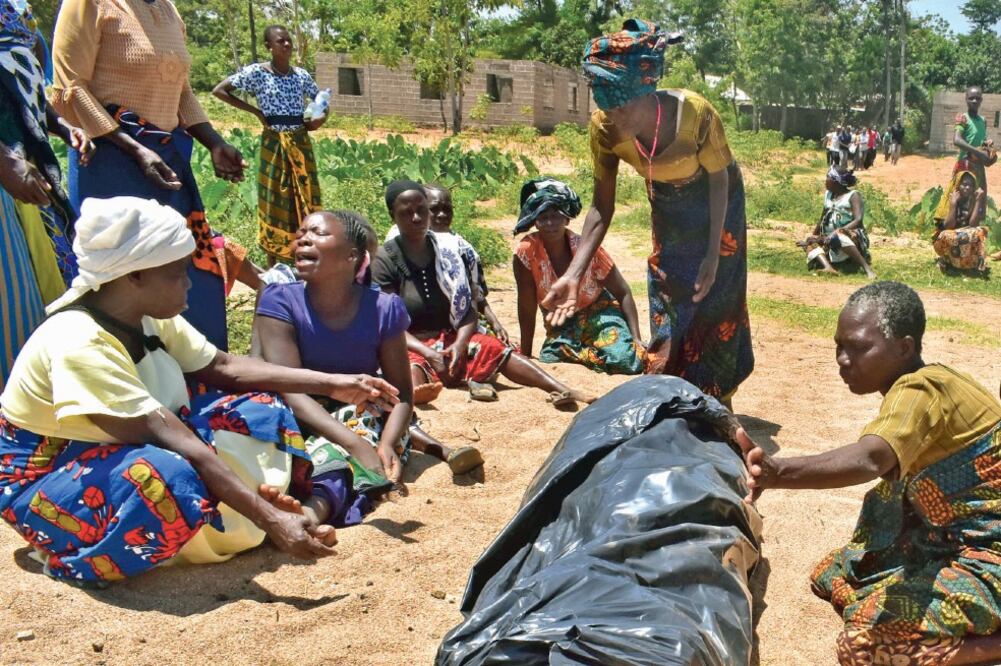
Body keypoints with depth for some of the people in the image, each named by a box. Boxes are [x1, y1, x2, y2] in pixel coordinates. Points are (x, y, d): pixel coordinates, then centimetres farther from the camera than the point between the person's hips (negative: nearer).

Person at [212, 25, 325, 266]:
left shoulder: (301, 74, 6)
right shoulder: (257, 72, -6)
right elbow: (219, 90, -6)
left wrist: (321, 117, -3)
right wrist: (256, 111, -9)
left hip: (301, 143, 4)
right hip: (274, 144, -4)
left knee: (305, 200, 5)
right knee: (274, 201, 1)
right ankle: (272, 267, 8)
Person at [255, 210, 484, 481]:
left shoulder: (383, 309, -11)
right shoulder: (279, 301, -16)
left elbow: (401, 393, -8)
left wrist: (387, 444, -30)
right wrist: (356, 445, -37)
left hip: (365, 415, 4)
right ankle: (412, 435, -15)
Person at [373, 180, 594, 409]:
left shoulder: (447, 250, 8)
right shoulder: (384, 260, -3)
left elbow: (468, 308, 4)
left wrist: (459, 343, -17)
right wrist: (430, 354, -24)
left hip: (451, 339, 5)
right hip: (410, 347, -4)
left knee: (494, 348, -22)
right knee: (412, 368, -38)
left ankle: (561, 390, -38)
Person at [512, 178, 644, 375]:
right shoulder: (526, 252, -21)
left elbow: (623, 294, -11)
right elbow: (527, 309, -15)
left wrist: (636, 339, -18)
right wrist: (525, 356, -11)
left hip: (599, 313, -1)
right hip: (562, 326, 2)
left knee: (626, 362, -27)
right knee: (549, 361, -28)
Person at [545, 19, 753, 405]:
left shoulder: (696, 114, -38)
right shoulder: (604, 128, -27)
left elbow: (719, 180, -20)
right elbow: (601, 208, -18)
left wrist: (713, 256, -21)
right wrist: (574, 275, -28)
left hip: (714, 203, -3)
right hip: (668, 206, 3)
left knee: (715, 300, 2)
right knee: (669, 303, 8)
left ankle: (714, 403, 19)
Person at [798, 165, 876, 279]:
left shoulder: (853, 195, -3)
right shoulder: (828, 194, 17)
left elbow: (858, 220, -18)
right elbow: (822, 220, 26)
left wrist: (837, 231, -29)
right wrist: (813, 238, 25)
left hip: (852, 236, -7)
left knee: (838, 236, -38)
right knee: (811, 242, -18)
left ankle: (867, 267, -42)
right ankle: (828, 267, -46)